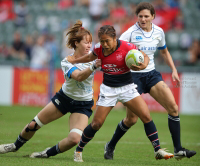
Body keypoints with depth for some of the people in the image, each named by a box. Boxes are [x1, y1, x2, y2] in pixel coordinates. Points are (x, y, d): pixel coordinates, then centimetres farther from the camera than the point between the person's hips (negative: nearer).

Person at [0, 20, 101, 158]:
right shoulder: (66, 62, -18)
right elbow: (79, 76, -37)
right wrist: (93, 66, -52)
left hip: (83, 104, 0)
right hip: (64, 98, 0)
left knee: (74, 139, -22)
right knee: (33, 126, 9)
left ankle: (48, 153, 4)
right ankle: (16, 146, 39)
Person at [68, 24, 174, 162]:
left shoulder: (126, 47, -18)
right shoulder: (99, 49, -7)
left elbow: (145, 56, -5)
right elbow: (90, 57, 17)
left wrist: (143, 65, -26)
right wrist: (74, 61, 20)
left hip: (127, 87, -1)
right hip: (108, 89, 1)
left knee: (146, 116, -13)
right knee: (96, 124, -2)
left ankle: (158, 150, -5)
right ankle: (78, 150, 16)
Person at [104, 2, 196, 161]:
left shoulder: (159, 32, 4)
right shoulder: (131, 32, -13)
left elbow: (165, 52, 21)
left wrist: (174, 70, 11)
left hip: (151, 74, 5)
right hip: (133, 75, -5)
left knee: (173, 107, -12)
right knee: (132, 119, -4)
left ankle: (178, 149, -7)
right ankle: (110, 146, 21)